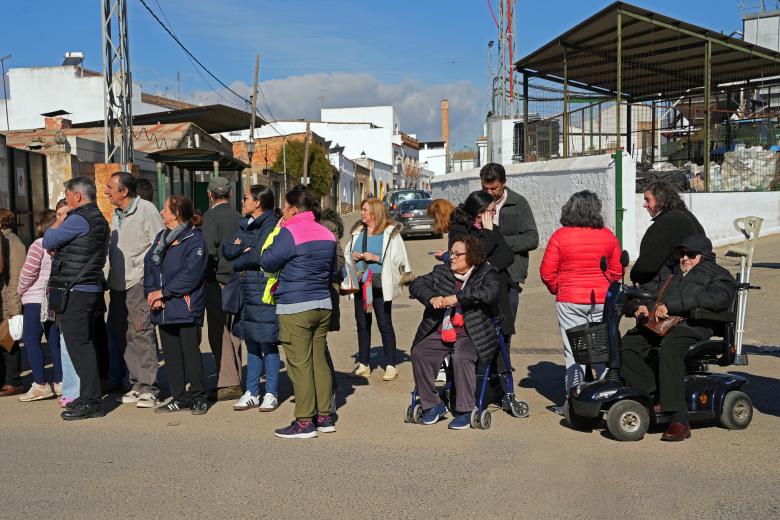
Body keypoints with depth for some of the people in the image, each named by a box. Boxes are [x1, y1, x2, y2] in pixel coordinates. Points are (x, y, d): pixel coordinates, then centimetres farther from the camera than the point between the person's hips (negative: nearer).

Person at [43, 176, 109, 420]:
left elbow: (48, 241, -7)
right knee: (85, 344, 15)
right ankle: (89, 396, 23)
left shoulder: (79, 219, -14)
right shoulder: (99, 219, 17)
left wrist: (53, 227, 12)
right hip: (91, 288, 10)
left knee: (78, 345, -7)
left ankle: (91, 402, -5)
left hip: (75, 292, -10)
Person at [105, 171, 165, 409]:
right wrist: (111, 278, 16)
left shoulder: (146, 210, -7)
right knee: (123, 335, 8)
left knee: (142, 333, -10)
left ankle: (148, 388, -5)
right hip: (118, 284, 8)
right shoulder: (116, 214, 16)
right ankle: (136, 385, 16)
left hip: (138, 282, -8)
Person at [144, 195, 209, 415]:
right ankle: (179, 398, 20)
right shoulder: (160, 238, 17)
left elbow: (191, 275, -17)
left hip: (186, 308, -7)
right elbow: (149, 266, 11)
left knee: (190, 352, -3)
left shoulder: (194, 239, -9)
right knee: (171, 354, 11)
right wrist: (152, 293, -6)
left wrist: (163, 292, -15)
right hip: (163, 310, 7)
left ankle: (198, 397, 9)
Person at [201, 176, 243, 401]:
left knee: (219, 333, -3)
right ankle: (236, 379, 20)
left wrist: (206, 276, -7)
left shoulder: (211, 216, -8)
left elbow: (209, 249, -17)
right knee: (232, 331, 14)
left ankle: (228, 383, -5)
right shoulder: (238, 217, 11)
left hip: (218, 281, -7)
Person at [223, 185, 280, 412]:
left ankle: (271, 394, 8)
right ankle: (252, 393, 20)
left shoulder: (271, 225, -10)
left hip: (264, 289, -8)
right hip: (246, 288, 8)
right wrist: (242, 248, -12)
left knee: (267, 343, -2)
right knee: (251, 343, 13)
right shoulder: (245, 225, 16)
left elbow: (259, 255, -19)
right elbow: (227, 250, 8)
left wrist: (237, 262, -3)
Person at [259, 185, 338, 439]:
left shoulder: (290, 233, -12)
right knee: (319, 361, 13)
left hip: (295, 308, -7)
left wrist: (276, 234, 5)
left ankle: (304, 423, 1)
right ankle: (325, 417, 19)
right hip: (323, 304, 7)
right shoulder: (327, 235, 11)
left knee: (300, 364, -3)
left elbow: (267, 262, -6)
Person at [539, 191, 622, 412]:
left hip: (570, 302, -2)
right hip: (602, 300, 3)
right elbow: (617, 270, 6)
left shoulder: (560, 236, -8)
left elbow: (547, 272, -6)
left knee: (574, 351, 3)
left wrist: (557, 290, 10)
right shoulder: (608, 236, 0)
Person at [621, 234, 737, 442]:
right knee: (626, 345, -24)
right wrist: (640, 305, 2)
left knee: (669, 350, -38)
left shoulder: (718, 276, 14)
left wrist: (671, 305, -18)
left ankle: (680, 420, -37)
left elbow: (715, 298, -9)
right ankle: (655, 398, -22)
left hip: (690, 326, -6)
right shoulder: (668, 272, 35)